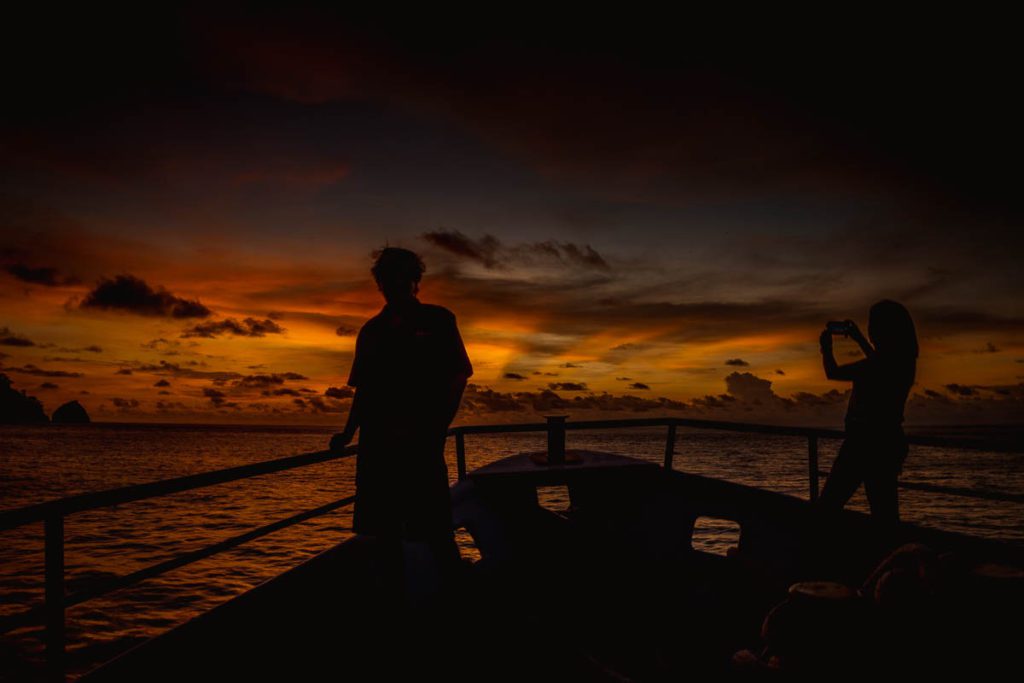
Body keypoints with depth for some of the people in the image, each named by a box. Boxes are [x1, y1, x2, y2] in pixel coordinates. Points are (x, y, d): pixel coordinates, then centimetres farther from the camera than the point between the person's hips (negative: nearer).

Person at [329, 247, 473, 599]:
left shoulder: (437, 320, 5)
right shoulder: (372, 330, 15)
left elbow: (456, 379, 1)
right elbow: (362, 390, 17)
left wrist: (436, 430, -9)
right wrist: (349, 433, 4)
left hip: (422, 443, -4)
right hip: (376, 443, 5)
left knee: (435, 532, -5)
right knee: (381, 533, 10)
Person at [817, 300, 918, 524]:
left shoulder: (875, 365, -21)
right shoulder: (904, 362, 5)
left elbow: (833, 372, -12)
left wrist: (826, 345, 6)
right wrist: (860, 340, 33)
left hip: (865, 443, -9)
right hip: (890, 442, 9)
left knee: (828, 506, -1)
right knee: (885, 514, 13)